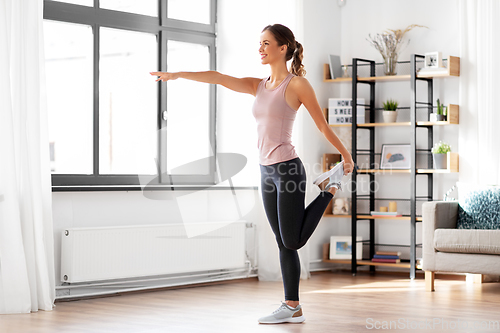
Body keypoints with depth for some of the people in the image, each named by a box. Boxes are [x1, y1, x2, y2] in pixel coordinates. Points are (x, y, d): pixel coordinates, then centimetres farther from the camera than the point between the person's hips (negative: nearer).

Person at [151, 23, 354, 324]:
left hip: (287, 169, -7)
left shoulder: (297, 84, -7)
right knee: (284, 244, 8)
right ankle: (292, 307, 13)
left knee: (293, 241, -1)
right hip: (267, 172, 7)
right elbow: (219, 78, 4)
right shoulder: (259, 86, 12)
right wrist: (178, 74, -4)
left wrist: (346, 156, 6)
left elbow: (323, 125, -2)